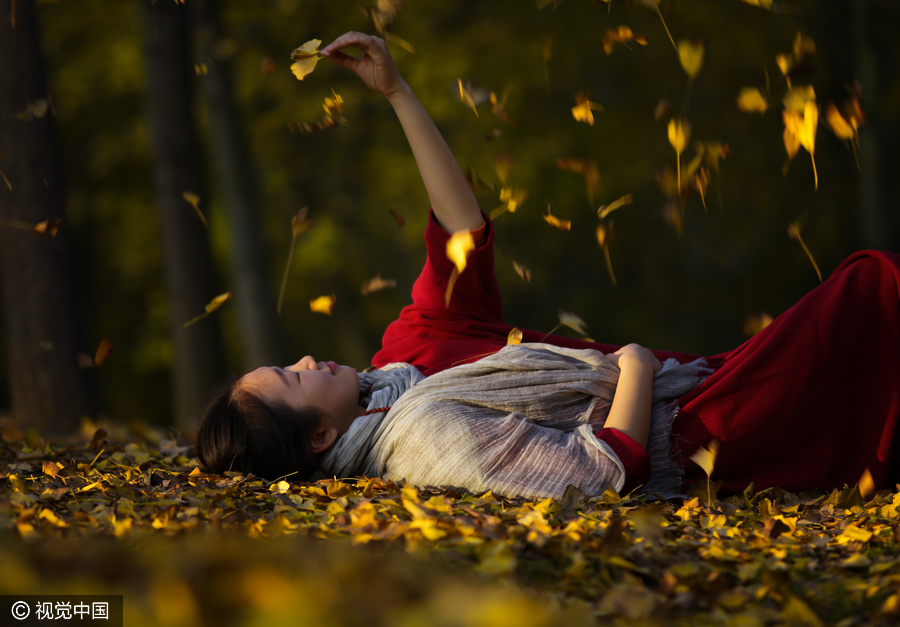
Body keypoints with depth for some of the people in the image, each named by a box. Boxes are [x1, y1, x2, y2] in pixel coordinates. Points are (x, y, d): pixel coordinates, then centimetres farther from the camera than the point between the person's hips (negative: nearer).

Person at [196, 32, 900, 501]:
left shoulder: (403, 358, 2)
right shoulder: (428, 432, -27)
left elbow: (464, 230, 7)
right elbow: (602, 473, -32)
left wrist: (400, 94, 4)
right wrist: (634, 365, -17)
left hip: (687, 378, 10)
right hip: (696, 439, -9)